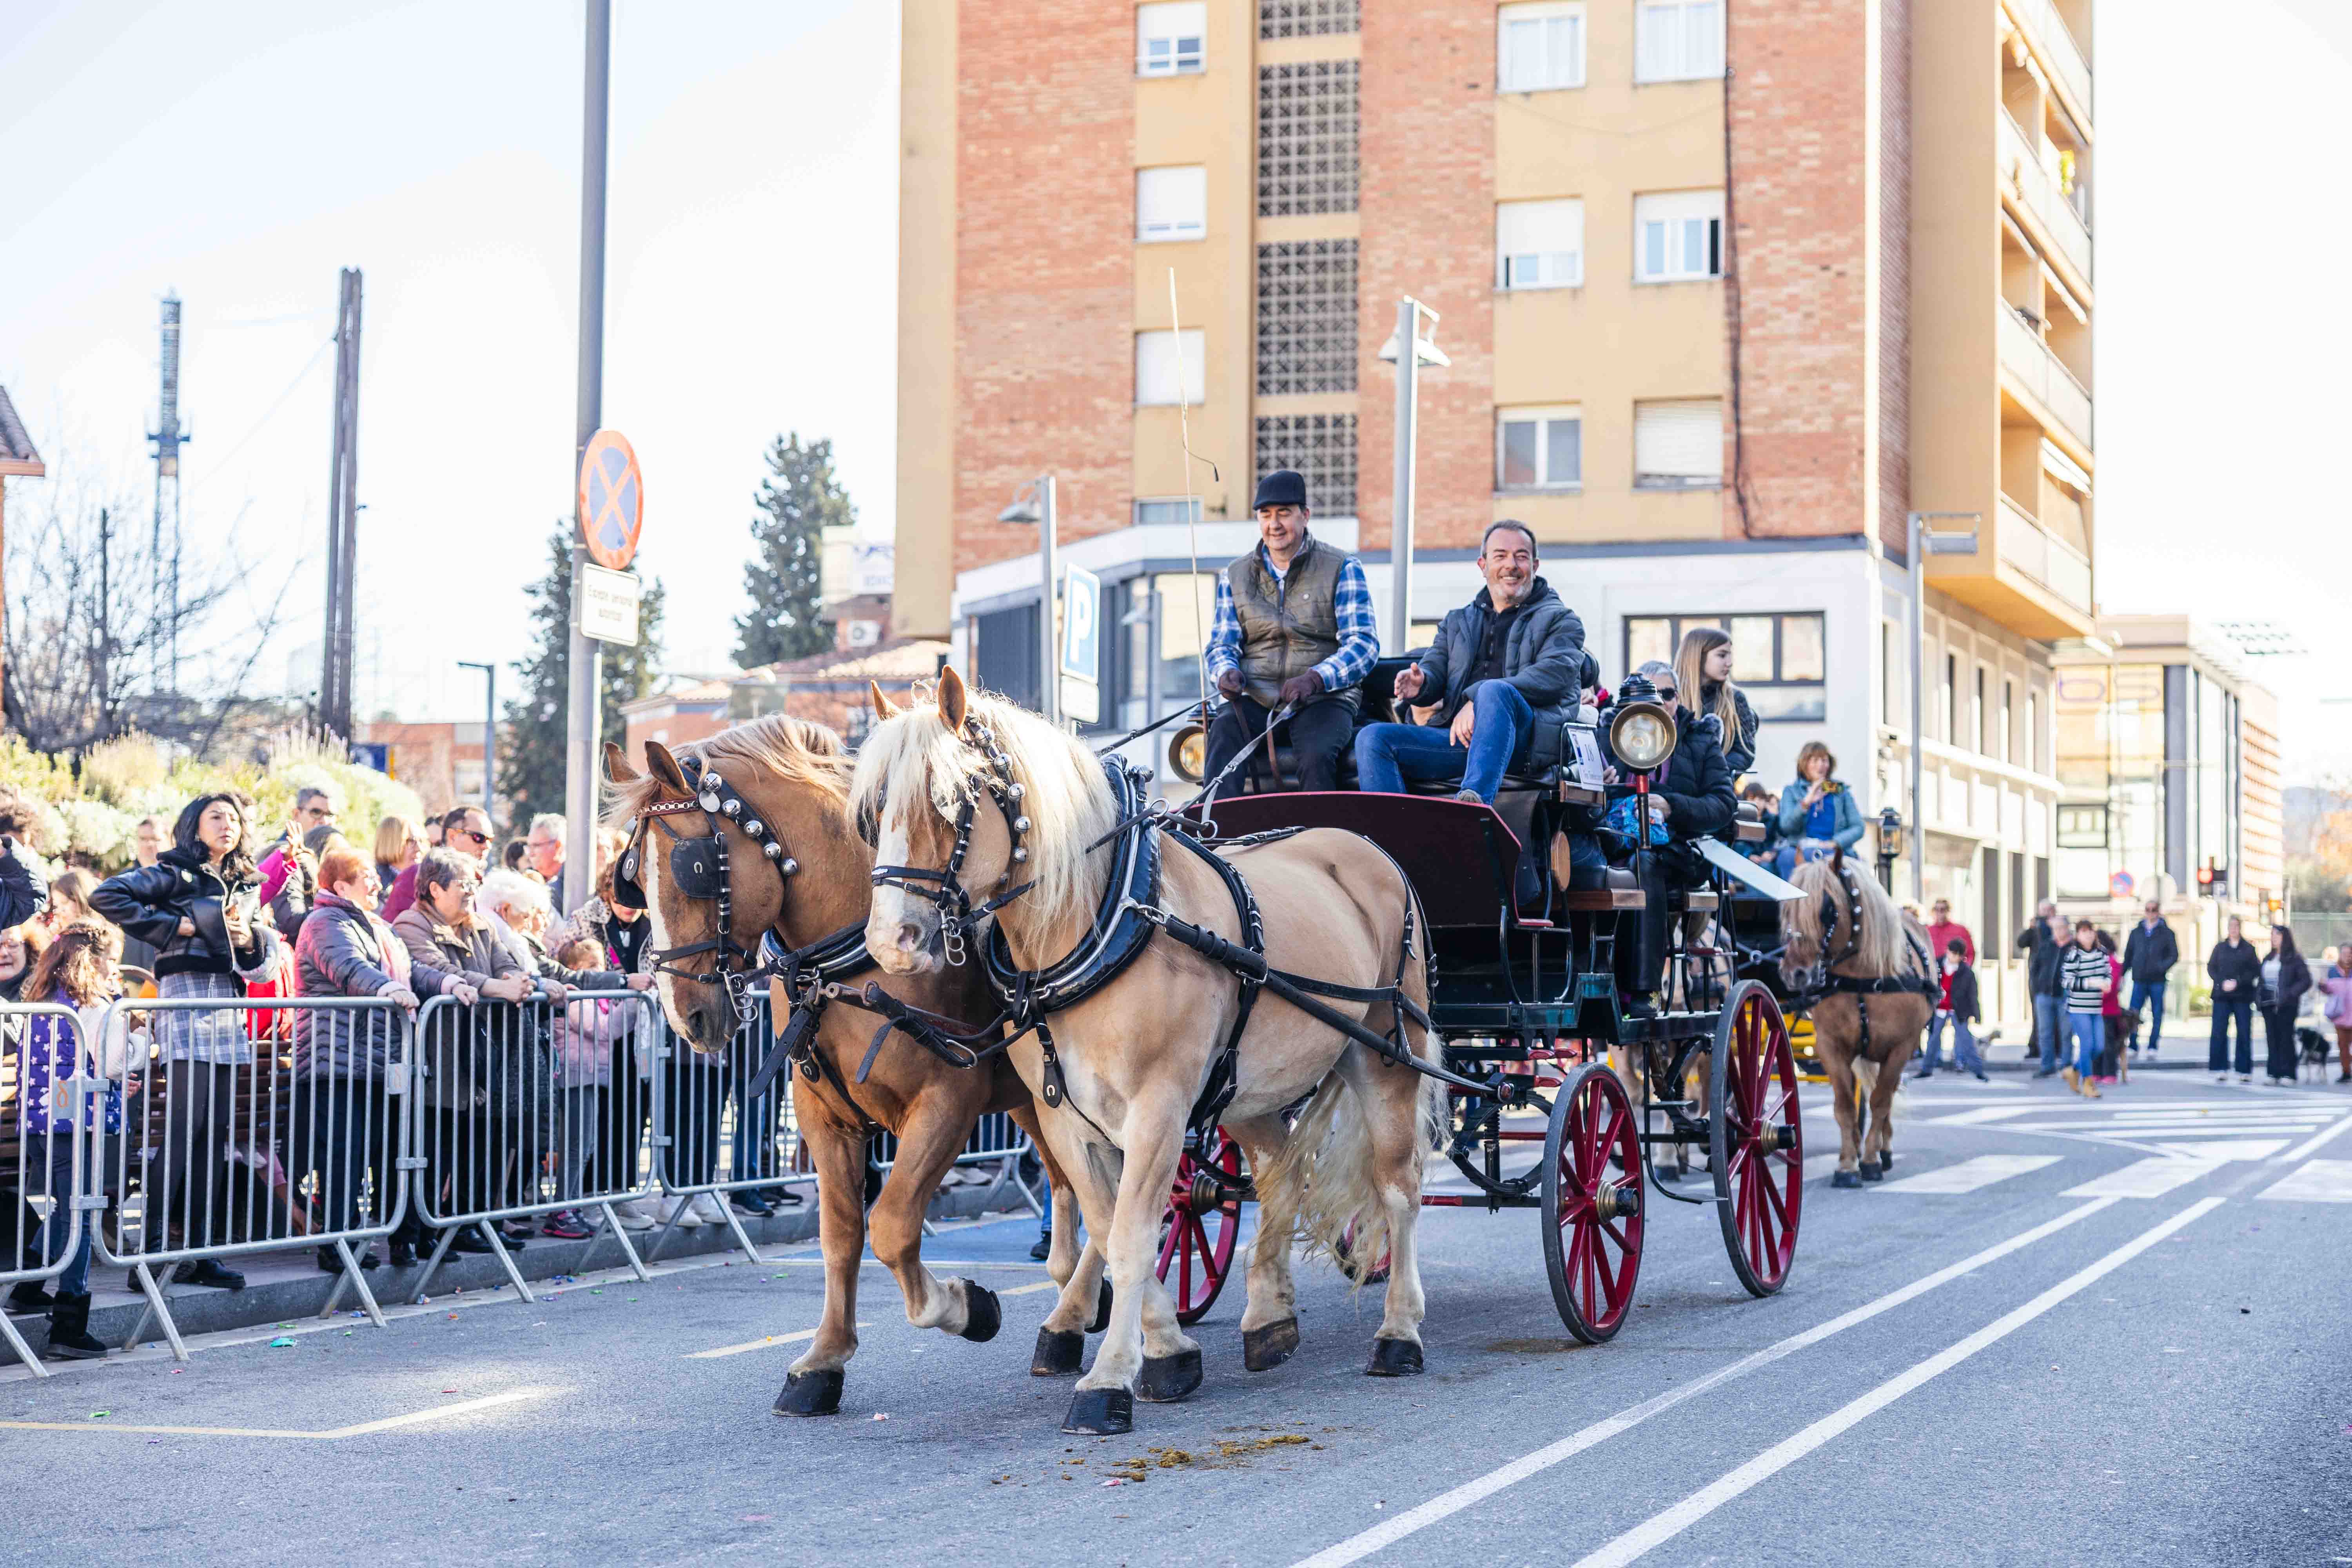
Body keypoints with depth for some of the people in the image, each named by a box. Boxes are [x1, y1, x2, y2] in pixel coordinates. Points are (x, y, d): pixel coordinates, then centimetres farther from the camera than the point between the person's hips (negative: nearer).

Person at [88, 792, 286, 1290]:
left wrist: (249, 937, -3)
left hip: (230, 1009, 7)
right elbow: (106, 896, -13)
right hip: (186, 1001, -7)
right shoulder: (175, 875, 0)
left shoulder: (246, 886, 19)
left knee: (217, 1132, 5)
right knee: (184, 1127, -12)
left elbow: (268, 962, 20)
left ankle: (199, 1252, 9)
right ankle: (151, 1247, -10)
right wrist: (174, 926, -11)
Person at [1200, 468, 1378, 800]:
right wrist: (1226, 671, -12)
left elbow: (1364, 644, -4)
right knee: (1222, 736, -30)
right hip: (1256, 699, 3)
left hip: (1324, 699, -2)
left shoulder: (1342, 568, 3)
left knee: (1317, 755, -34)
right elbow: (1221, 644, 15)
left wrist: (1316, 678, -22)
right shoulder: (1235, 576, 15)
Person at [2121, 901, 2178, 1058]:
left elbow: (2174, 955, 0)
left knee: (2157, 1015, 2)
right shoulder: (2136, 933, 12)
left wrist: (2162, 967, -17)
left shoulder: (2166, 933, 4)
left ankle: (2152, 1049, 8)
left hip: (2157, 981, -2)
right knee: (2134, 1015, -6)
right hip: (2139, 980, 2)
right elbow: (2128, 956, 15)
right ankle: (2133, 1048, 2)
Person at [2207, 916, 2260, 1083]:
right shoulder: (2220, 948, 11)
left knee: (2244, 1033, -1)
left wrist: (2237, 982, -12)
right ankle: (2221, 1070, -1)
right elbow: (2211, 968, 8)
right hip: (2222, 995, 1)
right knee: (2219, 1033, -5)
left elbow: (2255, 971, 0)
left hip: (2242, 995, -1)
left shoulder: (2249, 949, 6)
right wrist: (2222, 982, -9)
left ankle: (2245, 1071, 5)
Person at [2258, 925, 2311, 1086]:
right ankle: (2274, 1073, 6)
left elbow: (2306, 981, -6)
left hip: (2286, 1006, -6)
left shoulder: (2294, 959, -2)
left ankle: (2287, 1074, -5)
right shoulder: (2268, 959, 17)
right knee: (2273, 1039, 4)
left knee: (2286, 1038, -7)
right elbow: (2262, 980, 22)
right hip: (2269, 1005, 6)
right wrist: (2258, 995, 5)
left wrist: (2289, 994, -17)